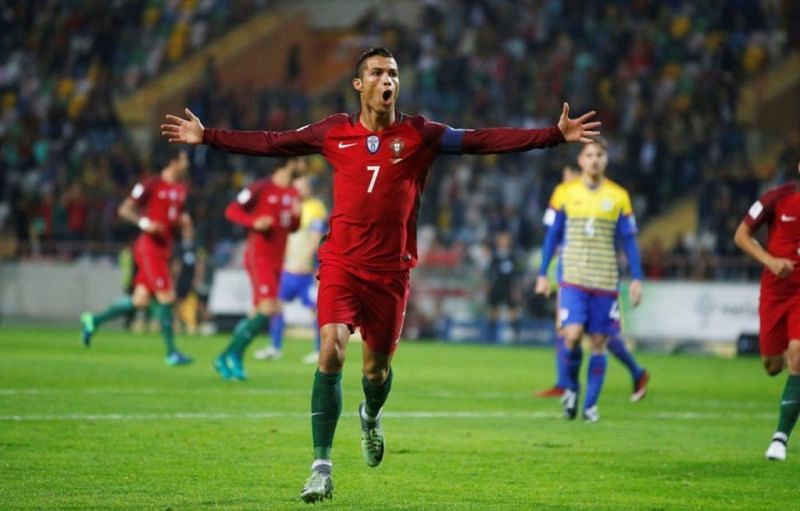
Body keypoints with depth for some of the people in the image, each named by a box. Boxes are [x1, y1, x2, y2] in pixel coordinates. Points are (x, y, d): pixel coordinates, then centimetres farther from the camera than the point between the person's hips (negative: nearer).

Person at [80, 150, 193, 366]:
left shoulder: (181, 189, 14)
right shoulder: (151, 185, -10)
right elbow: (124, 209, -9)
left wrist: (184, 221, 7)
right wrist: (144, 223, -24)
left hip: (164, 249, 9)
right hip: (149, 248, -8)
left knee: (141, 300, 7)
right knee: (166, 298, -10)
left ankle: (94, 321, 23)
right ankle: (171, 352, -4)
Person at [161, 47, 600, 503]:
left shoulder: (419, 135, 0)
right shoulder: (334, 132, 3)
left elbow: (484, 141, -5)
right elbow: (270, 143, 10)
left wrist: (555, 135, -13)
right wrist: (207, 137, 8)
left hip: (391, 269, 1)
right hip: (341, 263, 0)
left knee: (377, 367, 9)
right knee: (331, 352, -18)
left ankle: (371, 417, 47)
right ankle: (322, 467, -12)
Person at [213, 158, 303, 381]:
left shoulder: (293, 194, 12)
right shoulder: (262, 188, -10)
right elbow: (232, 211, -7)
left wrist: (297, 216, -2)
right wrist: (254, 222, -23)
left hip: (276, 262, 8)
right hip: (259, 257, -8)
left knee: (259, 314, 6)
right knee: (268, 309, -19)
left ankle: (227, 358, 16)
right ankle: (233, 355, -8)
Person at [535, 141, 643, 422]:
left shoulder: (619, 196, 5)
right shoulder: (564, 193, 3)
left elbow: (629, 240, 7)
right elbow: (552, 236, 8)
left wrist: (637, 279, 0)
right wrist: (543, 274, 5)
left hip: (605, 282, 1)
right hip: (572, 279, -1)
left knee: (599, 342, 1)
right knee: (572, 335, -16)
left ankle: (590, 404, 10)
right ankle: (571, 387, 10)